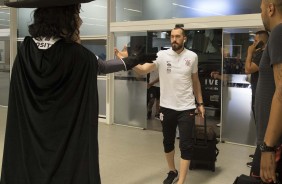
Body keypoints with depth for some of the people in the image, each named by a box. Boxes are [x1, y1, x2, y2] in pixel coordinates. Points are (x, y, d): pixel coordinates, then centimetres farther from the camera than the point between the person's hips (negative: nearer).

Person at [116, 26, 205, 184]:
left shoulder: (192, 57, -2)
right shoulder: (162, 55, -8)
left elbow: (195, 81, 10)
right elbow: (143, 70, -20)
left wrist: (200, 103, 10)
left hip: (186, 108, -1)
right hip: (167, 107, 1)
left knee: (186, 145, -1)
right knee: (168, 142, 17)